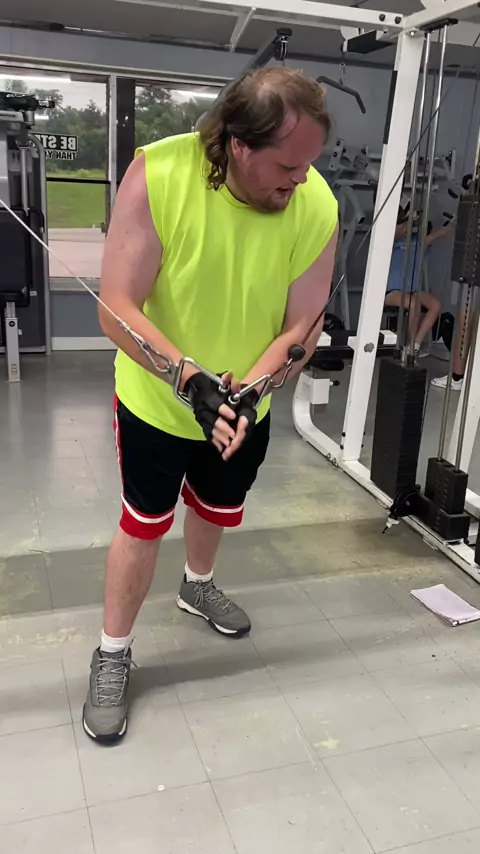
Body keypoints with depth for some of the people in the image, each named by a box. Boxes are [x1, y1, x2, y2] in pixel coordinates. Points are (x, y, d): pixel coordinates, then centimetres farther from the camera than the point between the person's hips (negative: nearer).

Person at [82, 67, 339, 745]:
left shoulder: (318, 208, -20)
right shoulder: (158, 175, -27)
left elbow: (302, 327, -14)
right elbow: (117, 309, -26)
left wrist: (245, 392, -30)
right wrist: (193, 381, -36)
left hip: (247, 405, 4)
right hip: (155, 399, -3)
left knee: (217, 507, 25)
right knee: (145, 524, 8)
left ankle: (197, 586, 56)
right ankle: (113, 655, 31)